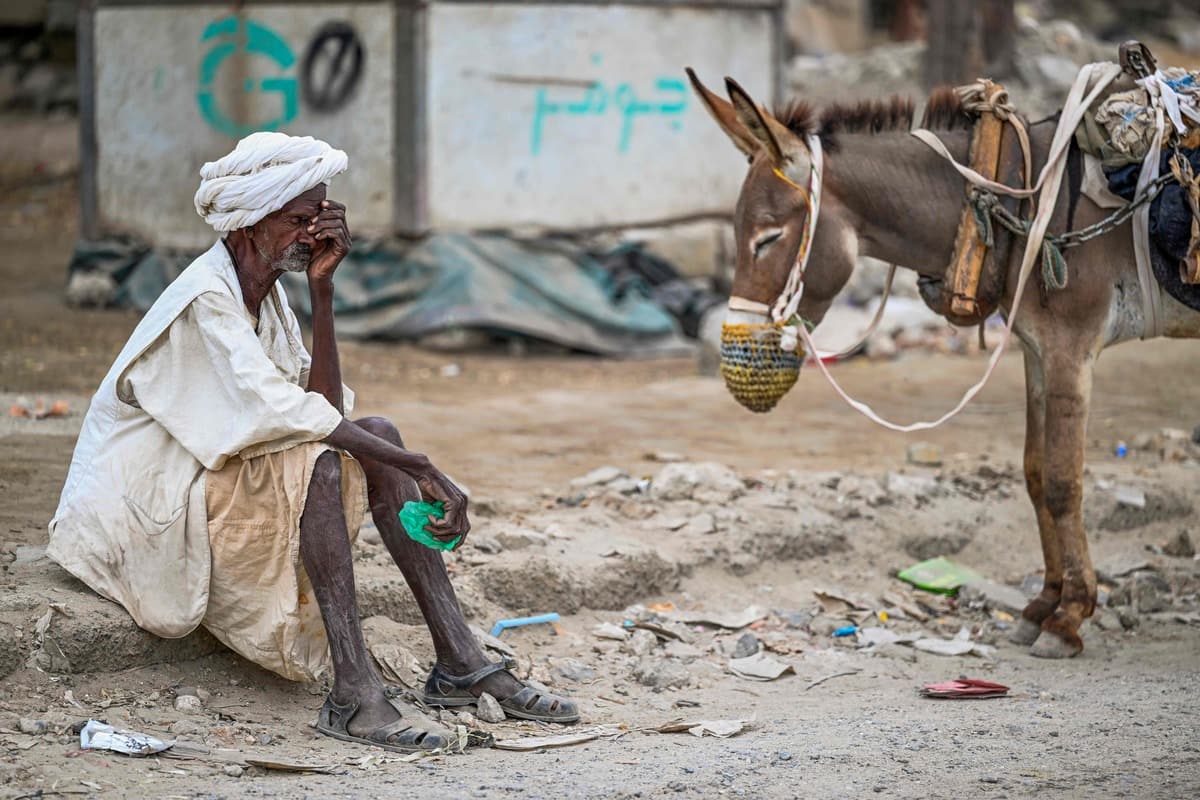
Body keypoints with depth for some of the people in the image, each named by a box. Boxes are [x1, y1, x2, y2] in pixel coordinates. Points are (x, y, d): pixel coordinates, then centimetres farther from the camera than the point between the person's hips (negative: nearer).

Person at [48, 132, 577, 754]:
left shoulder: (264, 290, 7)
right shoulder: (205, 298, -20)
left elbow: (322, 407, -4)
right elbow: (275, 411, -32)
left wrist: (321, 288, -11)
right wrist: (421, 471, -34)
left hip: (216, 481, 9)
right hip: (145, 510, -9)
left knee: (378, 433, -5)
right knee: (319, 462, -30)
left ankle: (460, 662, -11)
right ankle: (352, 695, -35)